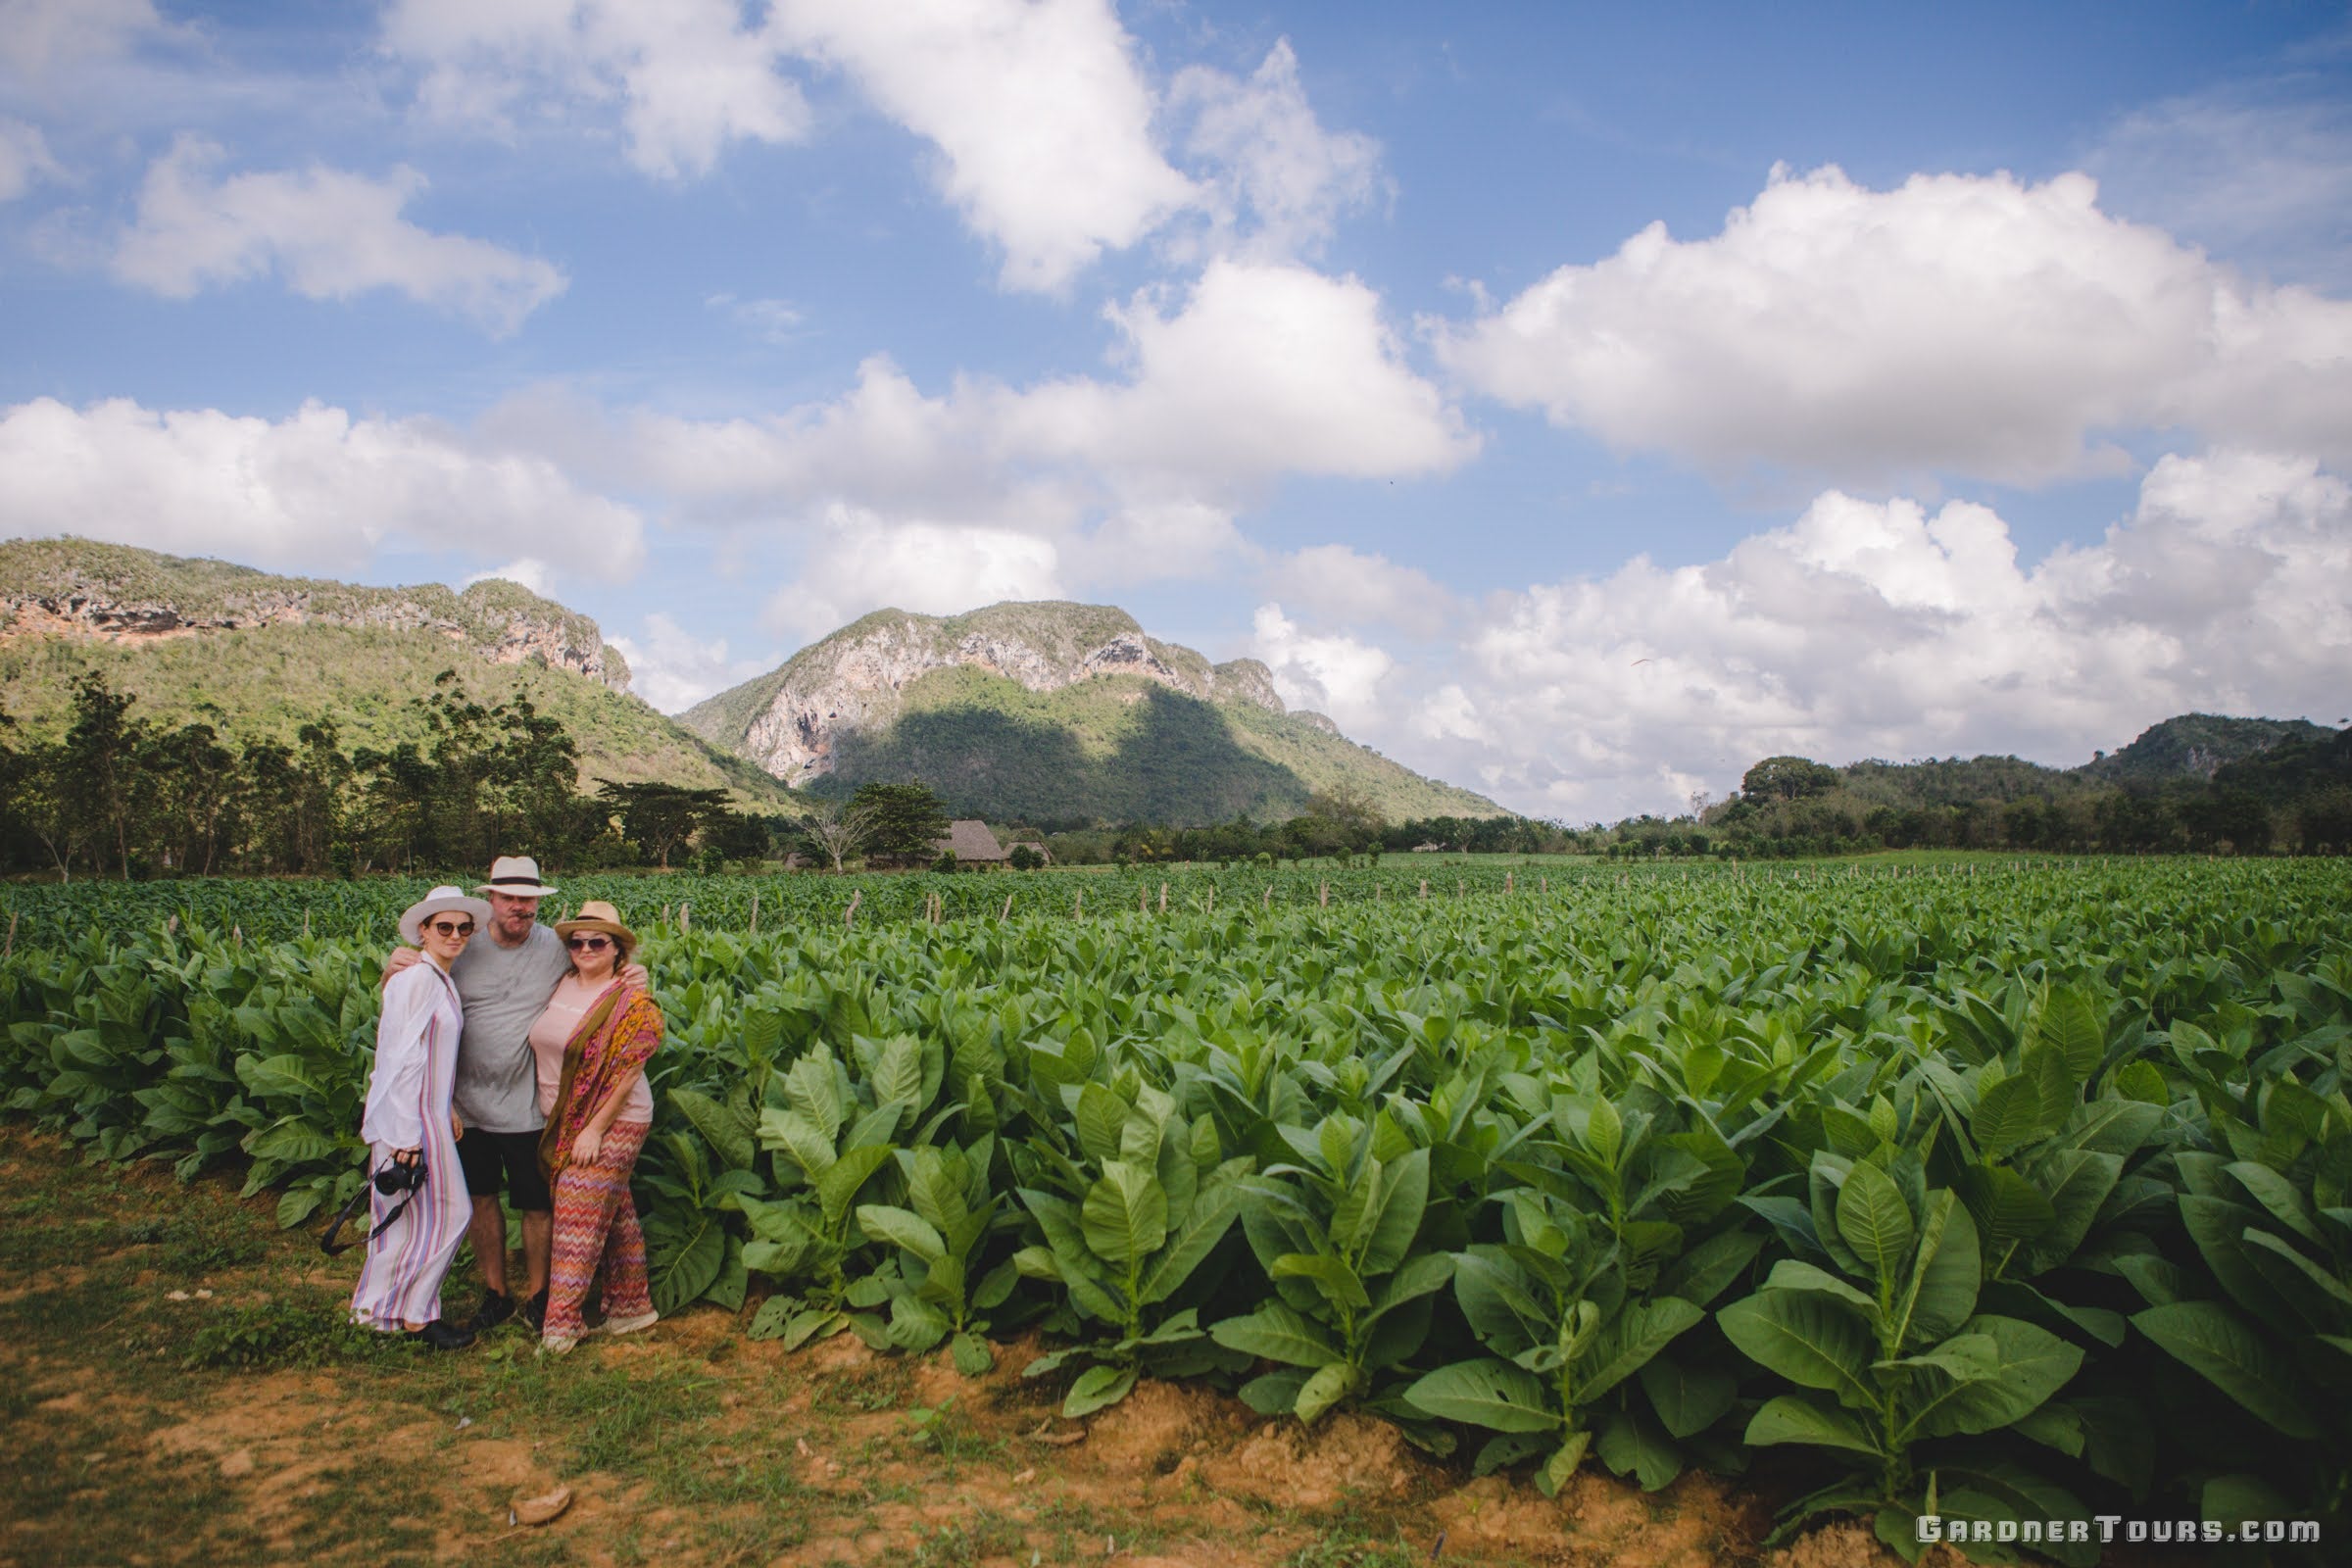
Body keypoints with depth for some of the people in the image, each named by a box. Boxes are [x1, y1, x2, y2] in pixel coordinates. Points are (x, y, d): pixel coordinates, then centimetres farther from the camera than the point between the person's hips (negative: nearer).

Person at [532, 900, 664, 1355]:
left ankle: (562, 1322, 1)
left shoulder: (631, 1001, -12)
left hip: (611, 1124, -6)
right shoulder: (560, 987, 7)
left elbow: (626, 1074, -14)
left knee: (579, 1215, -6)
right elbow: (542, 1044, 20)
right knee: (615, 1214, 13)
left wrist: (595, 1129, -17)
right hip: (561, 1121, 6)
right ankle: (632, 1304, 23)